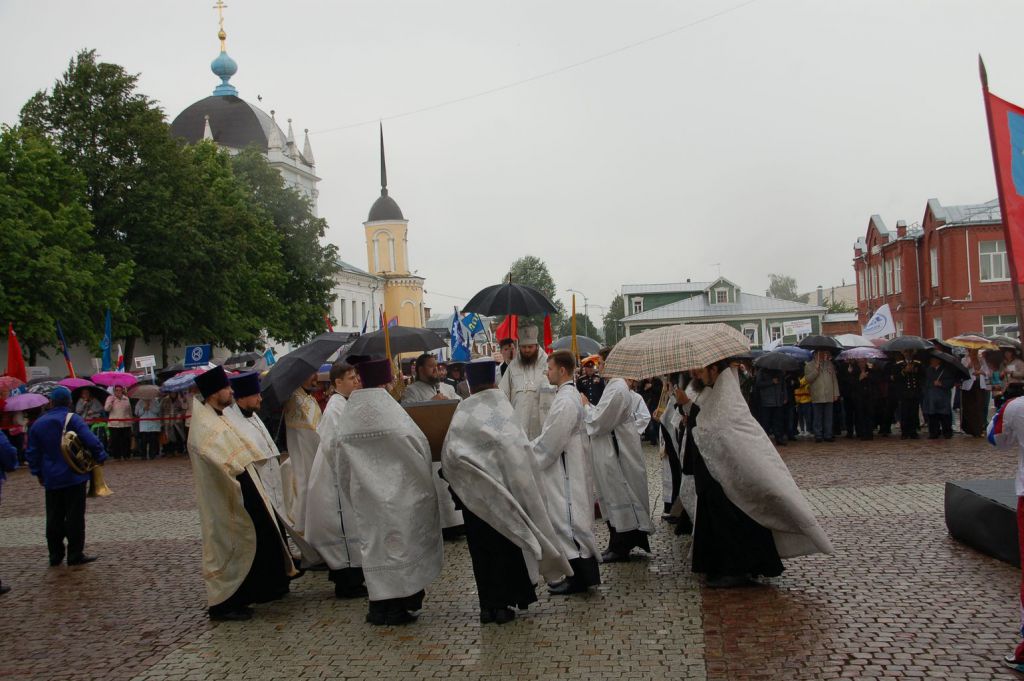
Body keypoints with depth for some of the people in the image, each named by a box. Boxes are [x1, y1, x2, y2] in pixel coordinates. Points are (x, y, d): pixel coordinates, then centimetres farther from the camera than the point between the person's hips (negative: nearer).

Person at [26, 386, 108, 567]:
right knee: (75, 517, 1)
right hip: (74, 477, -4)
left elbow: (32, 453, 10)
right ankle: (75, 555, 2)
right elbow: (92, 442, -20)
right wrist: (100, 457, -5)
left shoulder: (38, 423, 6)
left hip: (51, 479, 5)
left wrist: (38, 473, 19)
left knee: (54, 518, 11)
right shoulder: (73, 419, -10)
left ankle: (55, 555, 15)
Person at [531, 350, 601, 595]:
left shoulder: (565, 401, -20)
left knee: (567, 520, -4)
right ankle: (580, 574, 20)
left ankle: (580, 577, 3)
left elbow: (550, 442, -20)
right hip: (564, 471, 10)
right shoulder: (568, 395, 12)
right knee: (569, 520, 14)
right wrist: (530, 447, 13)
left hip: (565, 472, -10)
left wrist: (528, 455, -8)